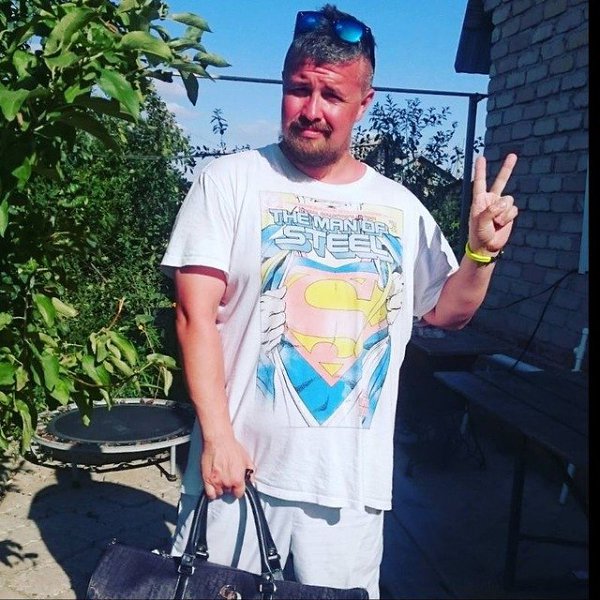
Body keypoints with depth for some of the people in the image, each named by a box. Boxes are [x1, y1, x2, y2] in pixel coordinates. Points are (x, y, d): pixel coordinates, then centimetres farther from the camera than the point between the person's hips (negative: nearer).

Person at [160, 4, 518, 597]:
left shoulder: (400, 208, 5)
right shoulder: (230, 182, -5)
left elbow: (447, 311, 14)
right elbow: (197, 315, -9)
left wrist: (482, 251, -4)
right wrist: (217, 436, -13)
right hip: (240, 461, -2)